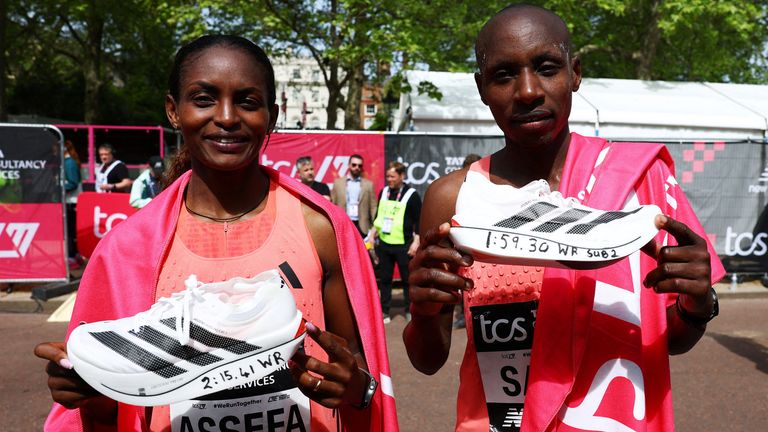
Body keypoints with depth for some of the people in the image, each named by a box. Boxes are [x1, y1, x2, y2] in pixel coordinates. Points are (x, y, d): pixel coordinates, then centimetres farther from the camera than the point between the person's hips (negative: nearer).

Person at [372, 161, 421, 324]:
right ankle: (385, 312, 17)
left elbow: (418, 221, -6)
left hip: (403, 245, -4)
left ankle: (410, 310, 18)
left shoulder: (411, 195, -6)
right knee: (384, 279, 9)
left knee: (407, 279, 5)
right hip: (384, 243, 5)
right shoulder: (383, 192, 9)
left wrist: (416, 242, -11)